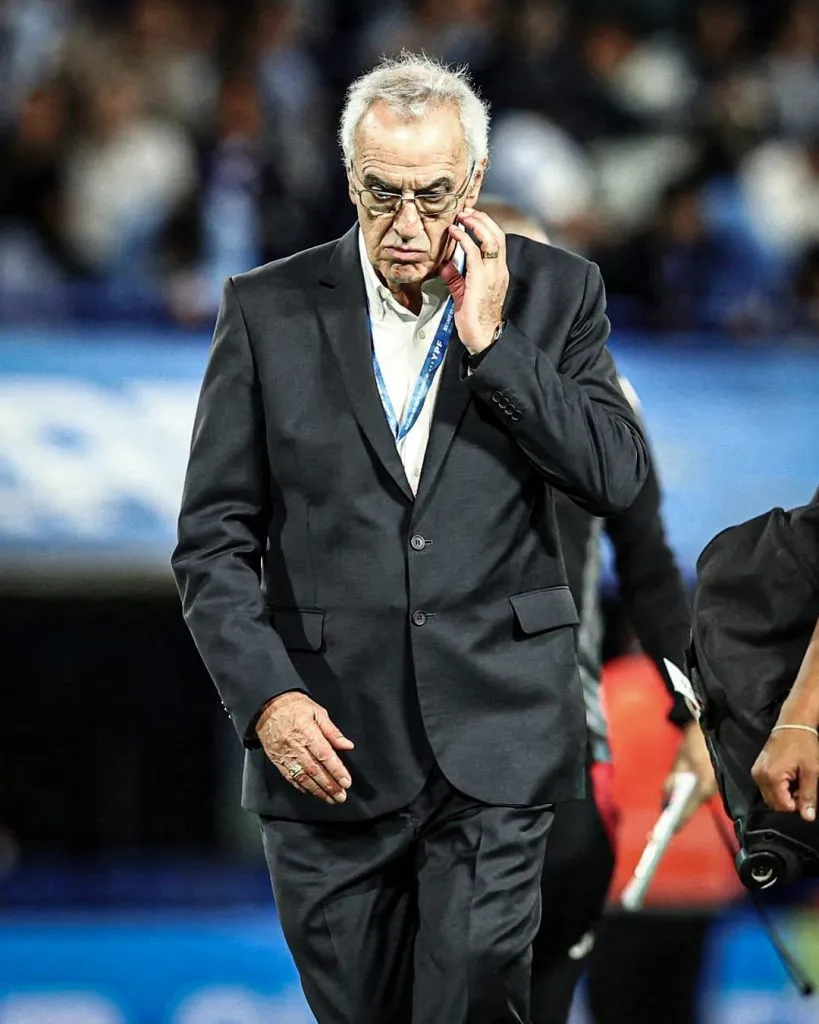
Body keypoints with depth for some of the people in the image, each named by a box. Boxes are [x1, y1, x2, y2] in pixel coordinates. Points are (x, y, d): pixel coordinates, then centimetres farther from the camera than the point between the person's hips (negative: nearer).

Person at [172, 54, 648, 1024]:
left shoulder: (553, 293, 4)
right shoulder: (268, 310, 2)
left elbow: (619, 478, -5)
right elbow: (213, 540, 2)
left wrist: (491, 341, -10)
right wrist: (265, 697, -11)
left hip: (495, 736, -1)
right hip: (324, 740, 1)